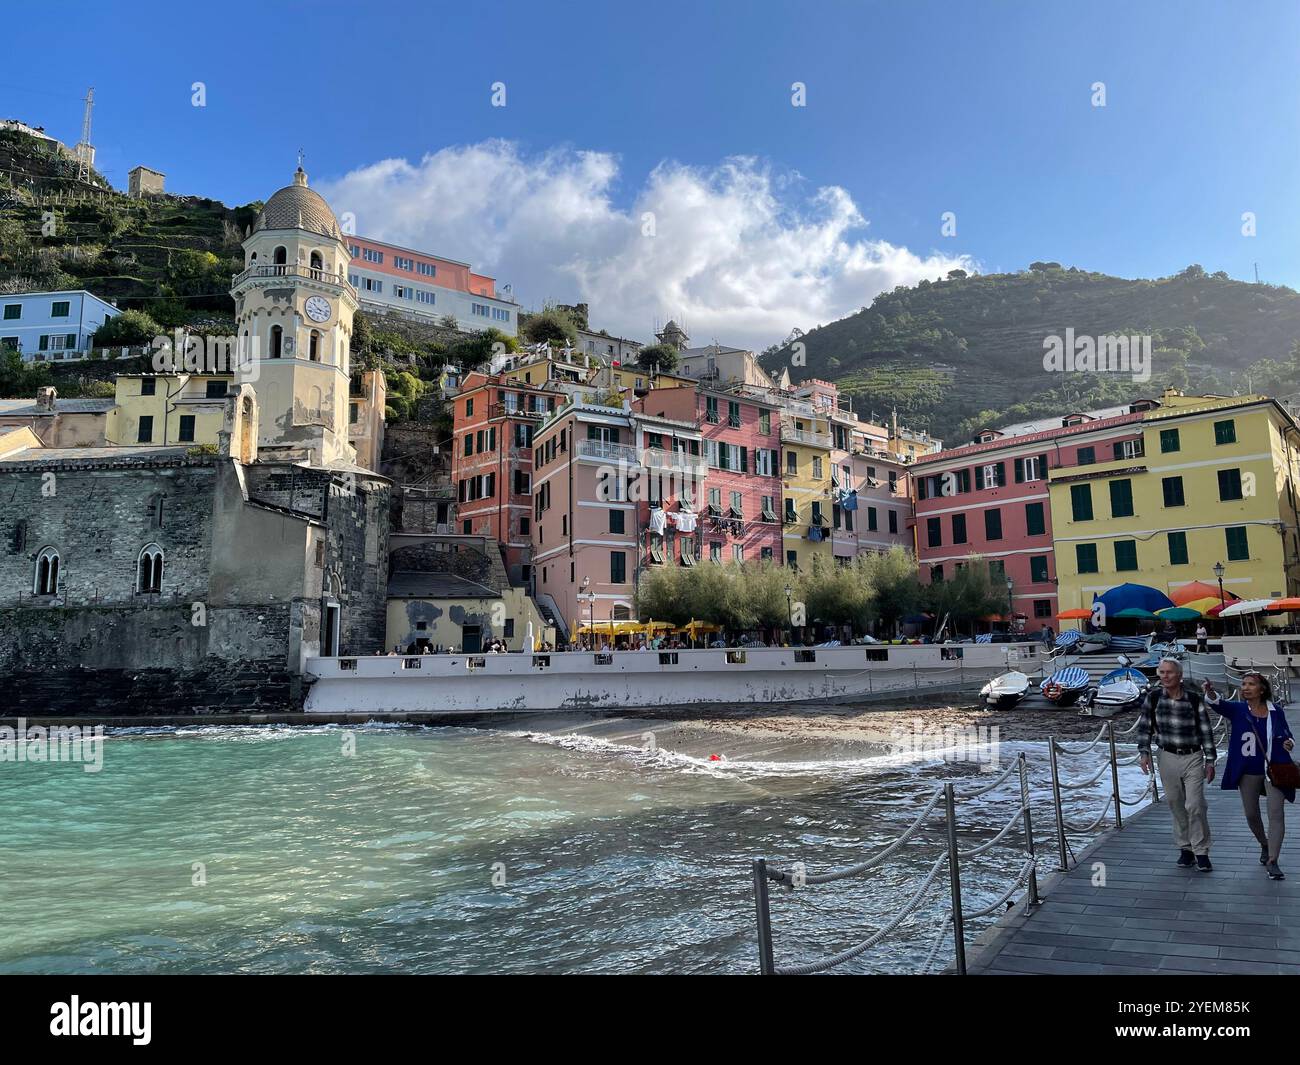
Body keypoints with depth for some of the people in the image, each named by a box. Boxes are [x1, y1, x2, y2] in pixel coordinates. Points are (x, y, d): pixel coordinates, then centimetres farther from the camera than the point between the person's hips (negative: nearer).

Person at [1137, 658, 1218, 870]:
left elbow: (1206, 730, 1)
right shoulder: (1153, 697, -2)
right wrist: (1144, 752, -5)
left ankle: (1201, 851, 5)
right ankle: (1185, 848, 21)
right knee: (1176, 806, 8)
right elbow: (1144, 726, 3)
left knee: (1195, 805, -7)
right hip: (1168, 758, 2)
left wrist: (1210, 760, 0)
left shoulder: (1194, 699, -5)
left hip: (1193, 758, -2)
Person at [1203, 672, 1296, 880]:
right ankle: (1264, 845, 40)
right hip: (1248, 771, 1)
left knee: (1276, 813, -10)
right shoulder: (1237, 708, -4)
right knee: (1251, 815, 14)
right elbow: (1219, 704, -25)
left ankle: (1272, 861, -5)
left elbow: (1287, 734, 11)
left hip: (1273, 768, -1)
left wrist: (1288, 742, -13)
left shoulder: (1275, 711, -2)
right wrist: (1210, 693, -47)